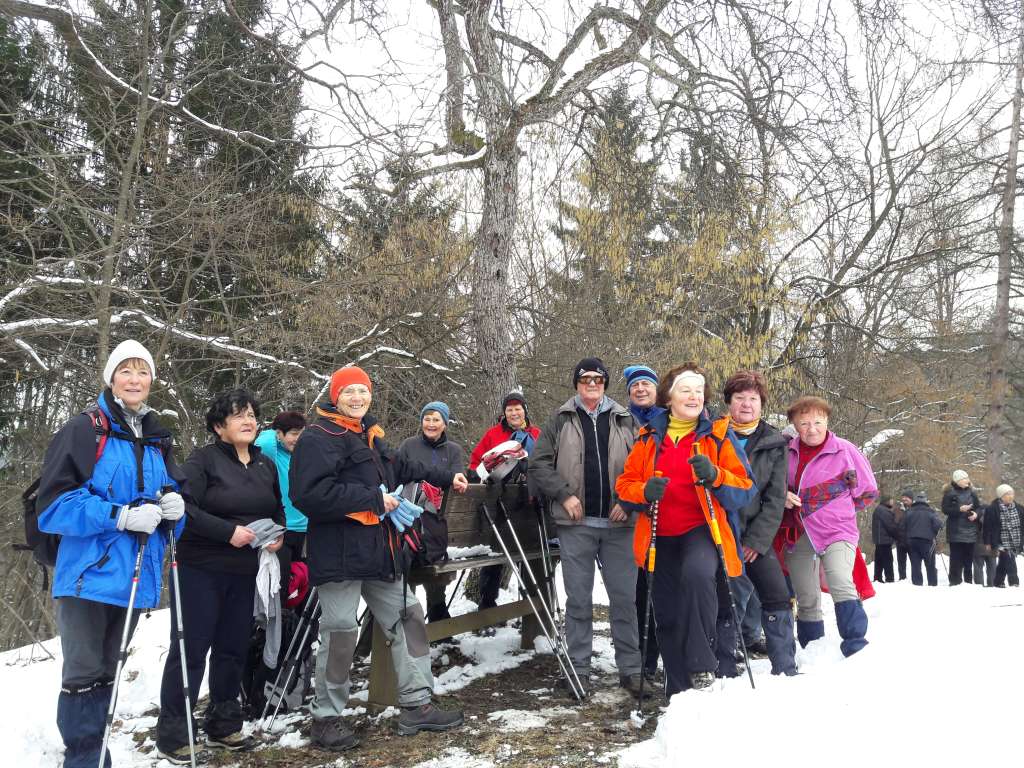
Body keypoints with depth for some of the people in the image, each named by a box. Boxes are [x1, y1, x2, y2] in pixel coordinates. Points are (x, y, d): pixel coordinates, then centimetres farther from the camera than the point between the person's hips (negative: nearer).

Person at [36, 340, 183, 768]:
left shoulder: (157, 439, 12)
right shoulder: (84, 430, -8)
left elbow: (170, 493, 19)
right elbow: (55, 504, -13)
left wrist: (174, 507, -6)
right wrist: (120, 516, -22)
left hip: (134, 575, 6)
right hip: (88, 573, -6)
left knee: (106, 671, 17)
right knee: (83, 673, 0)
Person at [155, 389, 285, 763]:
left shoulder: (266, 465, 11)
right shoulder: (203, 459, -9)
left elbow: (277, 510, 21)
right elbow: (185, 507, -19)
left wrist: (278, 534, 0)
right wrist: (229, 532, -23)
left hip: (244, 572, 6)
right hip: (200, 569, -6)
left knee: (233, 649, 12)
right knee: (190, 649, -1)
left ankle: (223, 727, 26)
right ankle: (172, 735, 10)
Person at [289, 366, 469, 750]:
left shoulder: (370, 437, 16)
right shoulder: (319, 438, -12)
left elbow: (403, 468, 33)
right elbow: (310, 494, -26)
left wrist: (446, 477, 39)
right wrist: (374, 499, -21)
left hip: (377, 550, 9)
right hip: (339, 553, -9)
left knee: (408, 618, 12)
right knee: (340, 633, -3)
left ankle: (416, 705, 22)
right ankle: (326, 717, 16)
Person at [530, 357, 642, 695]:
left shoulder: (625, 421, 9)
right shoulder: (559, 421, 6)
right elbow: (538, 464, 3)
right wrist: (563, 494, -8)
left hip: (618, 522, 1)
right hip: (575, 523, -1)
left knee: (625, 597, 5)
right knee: (578, 599, 6)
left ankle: (630, 668, 15)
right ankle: (579, 668, 16)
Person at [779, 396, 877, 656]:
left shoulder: (845, 450, -6)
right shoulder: (788, 453, 3)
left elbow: (868, 492, 2)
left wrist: (839, 509, -1)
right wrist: (783, 496, -3)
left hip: (837, 532, -4)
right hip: (799, 535, 4)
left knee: (841, 585, -26)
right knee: (807, 600, 11)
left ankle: (855, 643, -20)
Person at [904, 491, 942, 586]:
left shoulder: (909, 512, 4)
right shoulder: (930, 511, -3)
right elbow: (938, 524, -12)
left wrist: (906, 538, 13)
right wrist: (933, 534, 5)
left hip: (912, 540, 2)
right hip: (927, 540, -2)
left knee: (915, 565, 5)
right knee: (930, 565, 8)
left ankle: (917, 584, 1)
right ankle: (932, 584, 9)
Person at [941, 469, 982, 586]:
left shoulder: (971, 492, 10)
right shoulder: (950, 493, -4)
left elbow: (979, 506, 15)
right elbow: (945, 509, -8)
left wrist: (976, 513, -6)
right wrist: (960, 509, -20)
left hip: (970, 530, 5)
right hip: (956, 531, -5)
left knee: (969, 558, 9)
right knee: (956, 558, -6)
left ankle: (968, 581, 18)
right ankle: (955, 581, -1)